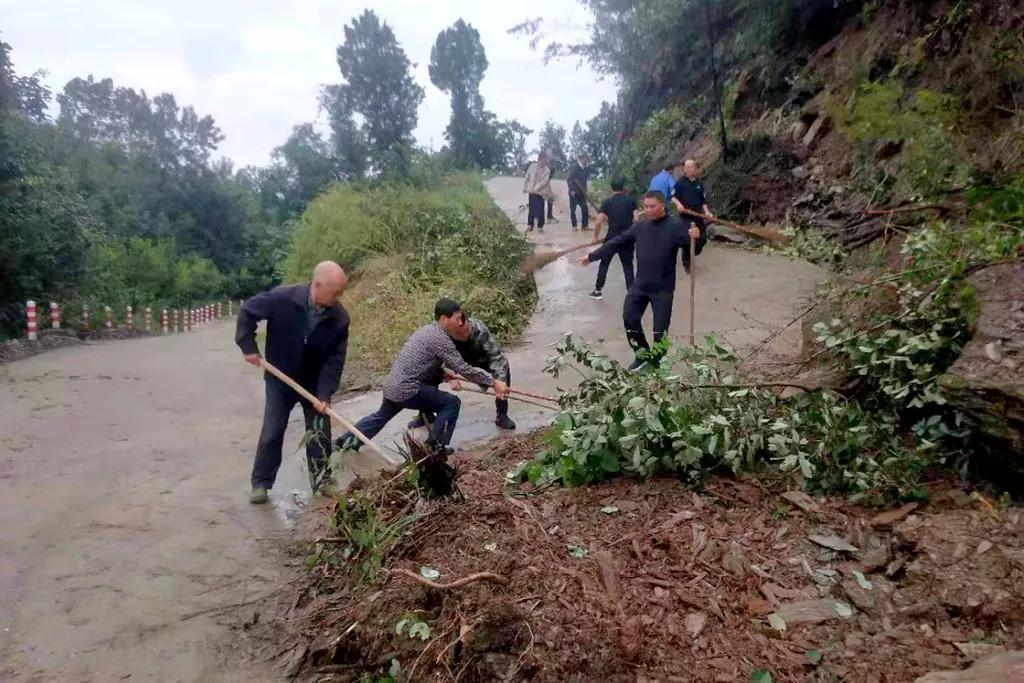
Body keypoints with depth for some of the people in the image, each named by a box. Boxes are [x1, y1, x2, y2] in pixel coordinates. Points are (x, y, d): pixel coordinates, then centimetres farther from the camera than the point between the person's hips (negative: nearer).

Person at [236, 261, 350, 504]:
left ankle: (322, 478, 23)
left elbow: (335, 359, -15)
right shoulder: (282, 298, -26)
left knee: (320, 432, 6)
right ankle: (261, 483, 17)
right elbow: (248, 311, -11)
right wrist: (248, 347, -12)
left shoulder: (339, 318, -20)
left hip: (314, 382, 2)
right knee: (272, 432, 3)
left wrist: (325, 394, -22)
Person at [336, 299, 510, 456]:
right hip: (406, 390, -9)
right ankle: (435, 447, 1)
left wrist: (448, 376, 7)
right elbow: (463, 368, -18)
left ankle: (348, 439, 42)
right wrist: (493, 382, -14)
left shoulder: (427, 330, 13)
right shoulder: (440, 338, -16)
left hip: (391, 386, 9)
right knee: (452, 403, -1)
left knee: (381, 416, 35)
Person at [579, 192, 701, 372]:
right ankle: (642, 355, 26)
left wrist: (693, 238, -43)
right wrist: (592, 256, 10)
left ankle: (656, 363, 22)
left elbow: (688, 245, -18)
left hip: (663, 288, -5)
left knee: (660, 329, 2)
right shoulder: (640, 225, 3)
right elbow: (618, 241, 9)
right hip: (639, 285, 5)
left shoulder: (675, 225, -10)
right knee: (629, 319, 6)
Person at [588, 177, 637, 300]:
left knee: (604, 264, 15)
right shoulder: (631, 201, 1)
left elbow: (598, 222, -9)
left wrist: (596, 237, 4)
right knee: (628, 266, 9)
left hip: (612, 238, 0)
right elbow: (636, 220, -6)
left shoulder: (607, 202, -1)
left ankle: (597, 291, 18)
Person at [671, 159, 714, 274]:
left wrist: (706, 212, -3)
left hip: (698, 216, 5)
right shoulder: (680, 183, -4)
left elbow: (703, 200, 11)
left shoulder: (699, 183, 9)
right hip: (685, 217, -5)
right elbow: (672, 197, -4)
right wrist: (678, 203, -24)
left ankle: (690, 256, 30)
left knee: (702, 239, 5)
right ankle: (686, 264, 12)